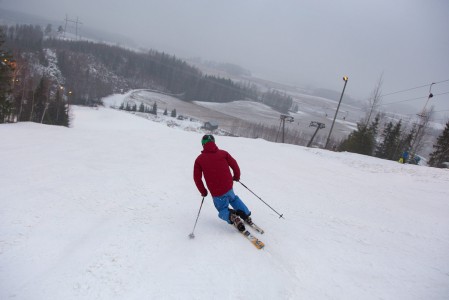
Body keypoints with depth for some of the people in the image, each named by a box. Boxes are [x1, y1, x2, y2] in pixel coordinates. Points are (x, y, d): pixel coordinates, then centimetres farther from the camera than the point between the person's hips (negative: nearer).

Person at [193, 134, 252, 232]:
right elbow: (234, 165, 2)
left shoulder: (199, 159, -1)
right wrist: (236, 176, 21)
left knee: (223, 210, 20)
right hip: (228, 187, 2)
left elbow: (197, 178, -1)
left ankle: (232, 217, -13)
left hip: (216, 193, -2)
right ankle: (246, 215, 18)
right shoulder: (223, 153, 1)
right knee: (233, 198, 34)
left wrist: (203, 191, 12)